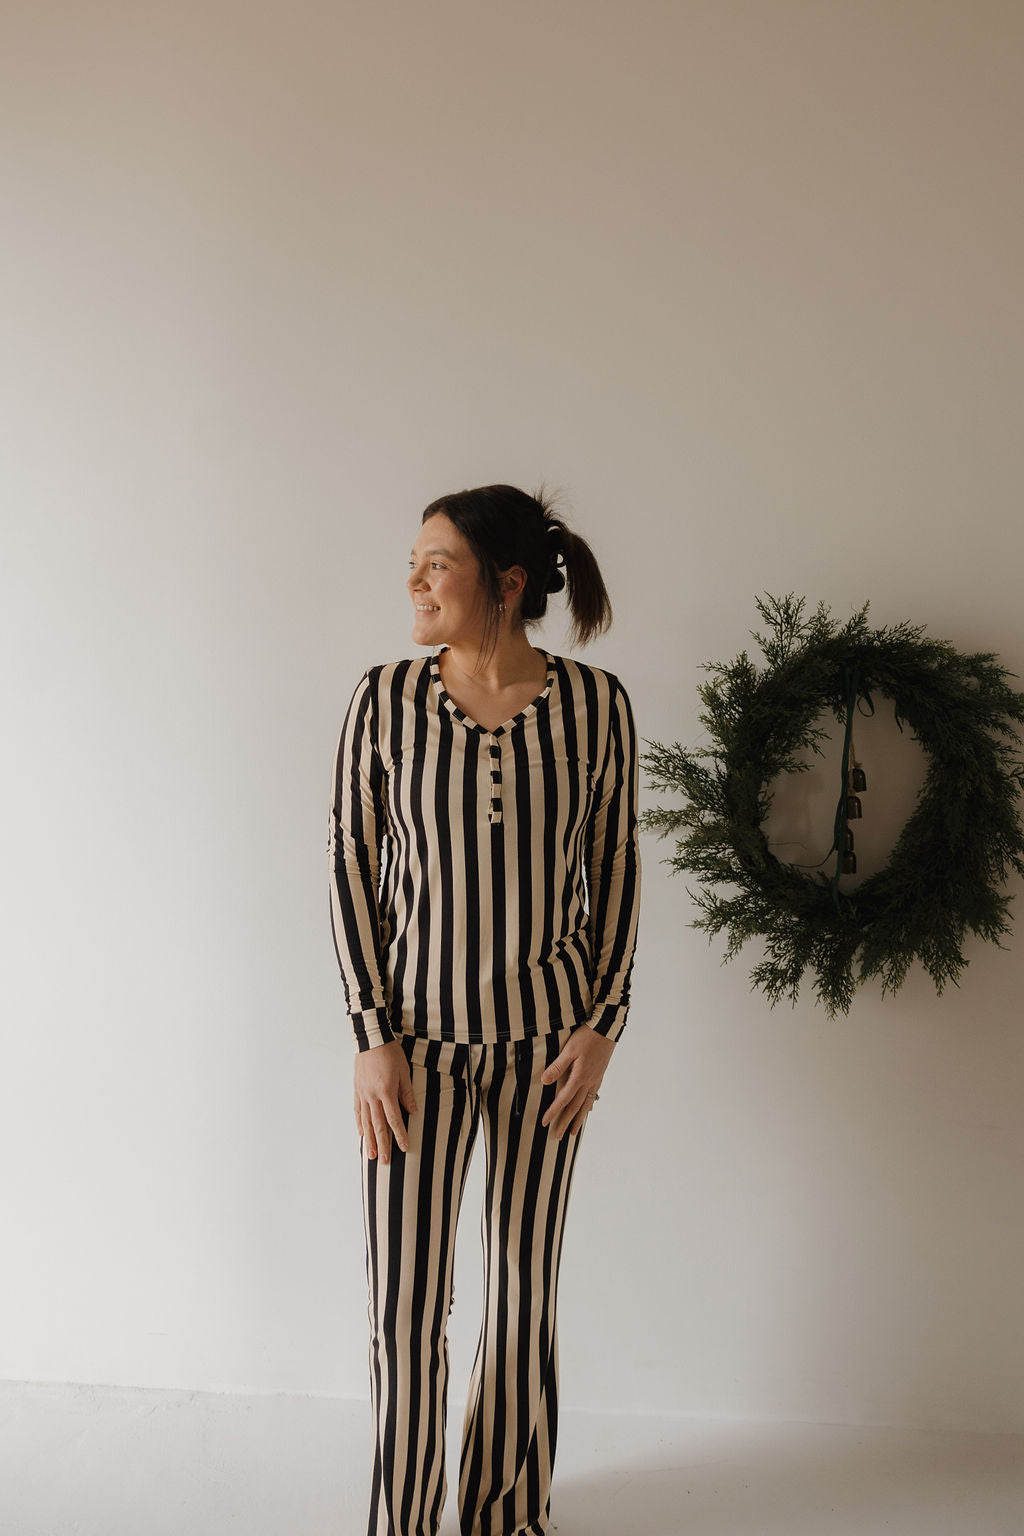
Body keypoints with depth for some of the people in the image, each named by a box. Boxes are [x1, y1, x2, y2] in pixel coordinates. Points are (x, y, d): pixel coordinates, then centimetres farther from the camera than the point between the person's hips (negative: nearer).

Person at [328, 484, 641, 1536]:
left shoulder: (595, 704, -5)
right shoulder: (386, 696, -6)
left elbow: (614, 866, 3)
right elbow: (351, 861, -3)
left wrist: (603, 1024, -2)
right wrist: (372, 1036, -8)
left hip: (544, 1035, 1)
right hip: (414, 1030, 0)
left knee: (524, 1294, 13)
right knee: (403, 1303, 4)